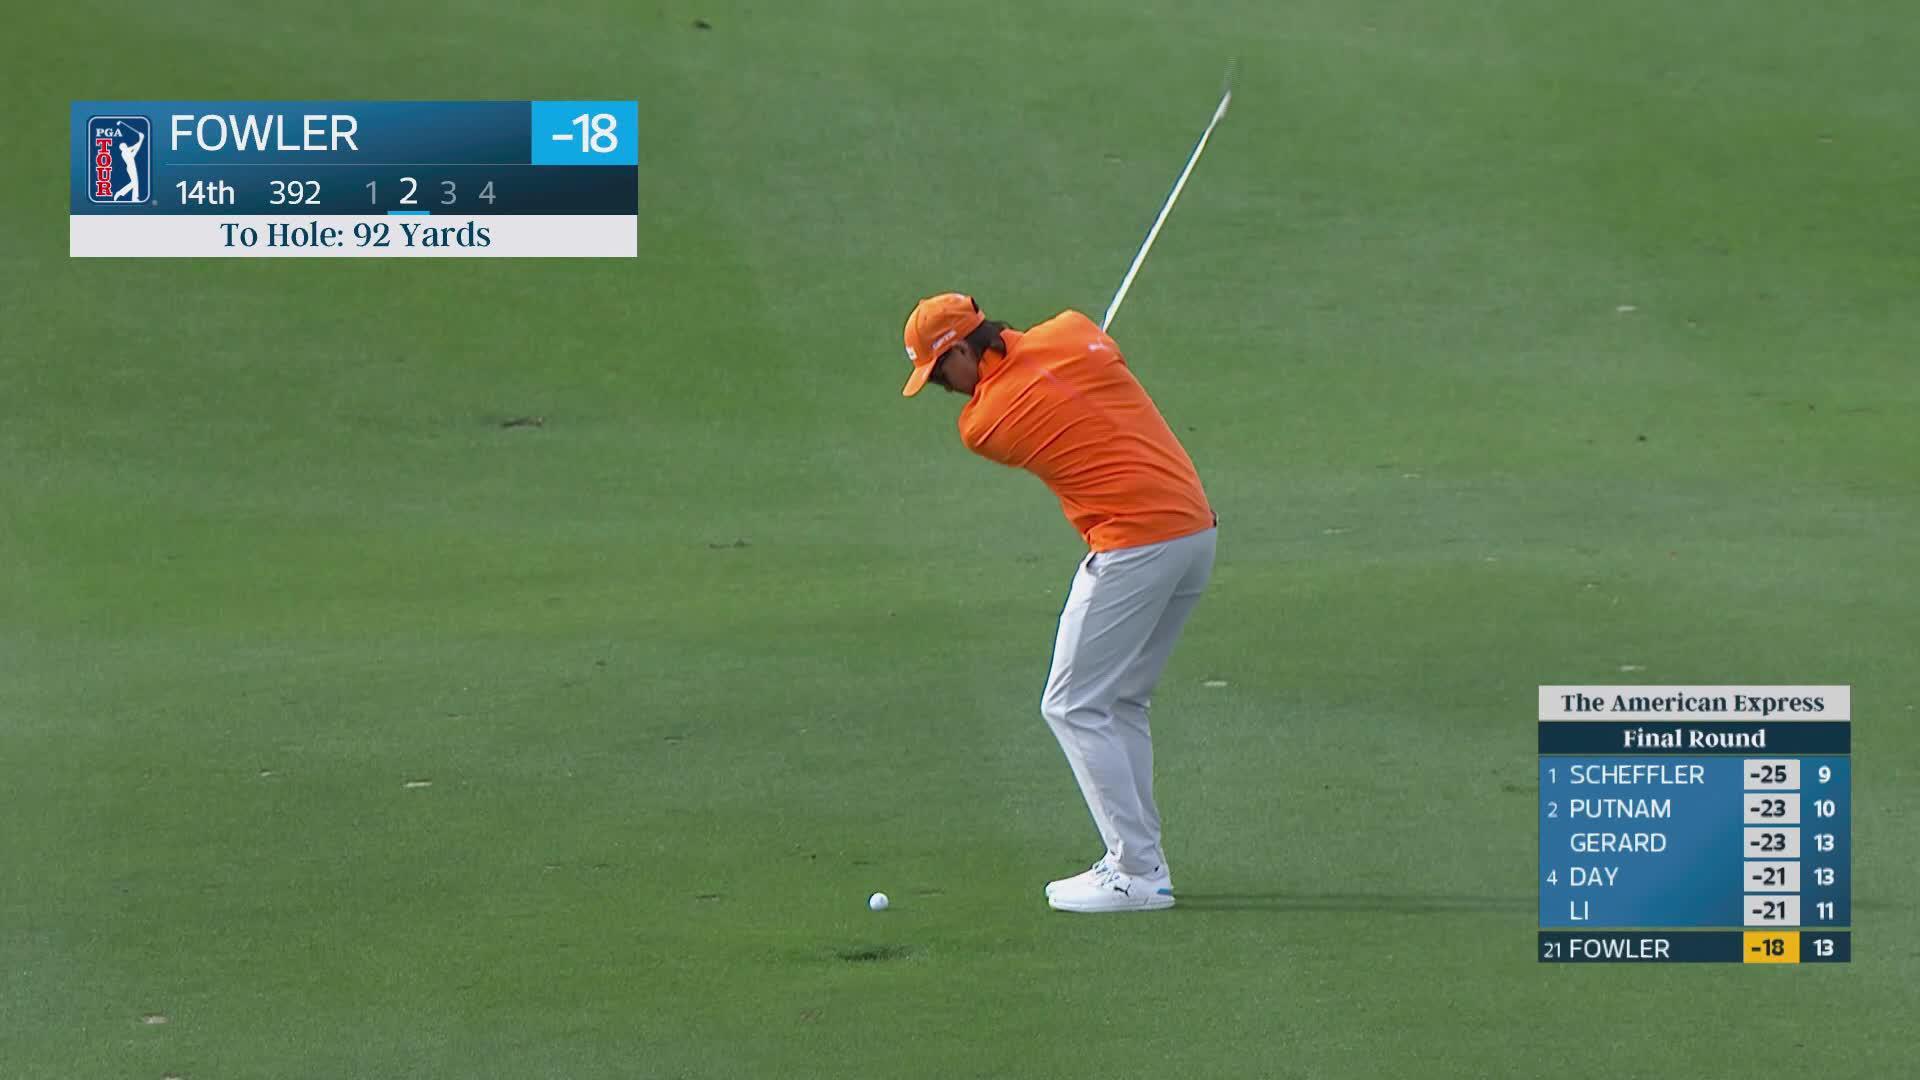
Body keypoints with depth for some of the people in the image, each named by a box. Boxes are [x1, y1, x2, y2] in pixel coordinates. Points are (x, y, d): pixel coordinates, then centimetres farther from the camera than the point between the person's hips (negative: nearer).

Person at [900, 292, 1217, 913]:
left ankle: (1135, 872, -7)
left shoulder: (981, 425, -7)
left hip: (1133, 547, -8)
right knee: (1123, 703, 18)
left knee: (1075, 707, -1)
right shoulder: (1070, 333, 5)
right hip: (1198, 530, 8)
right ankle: (1140, 857, 17)